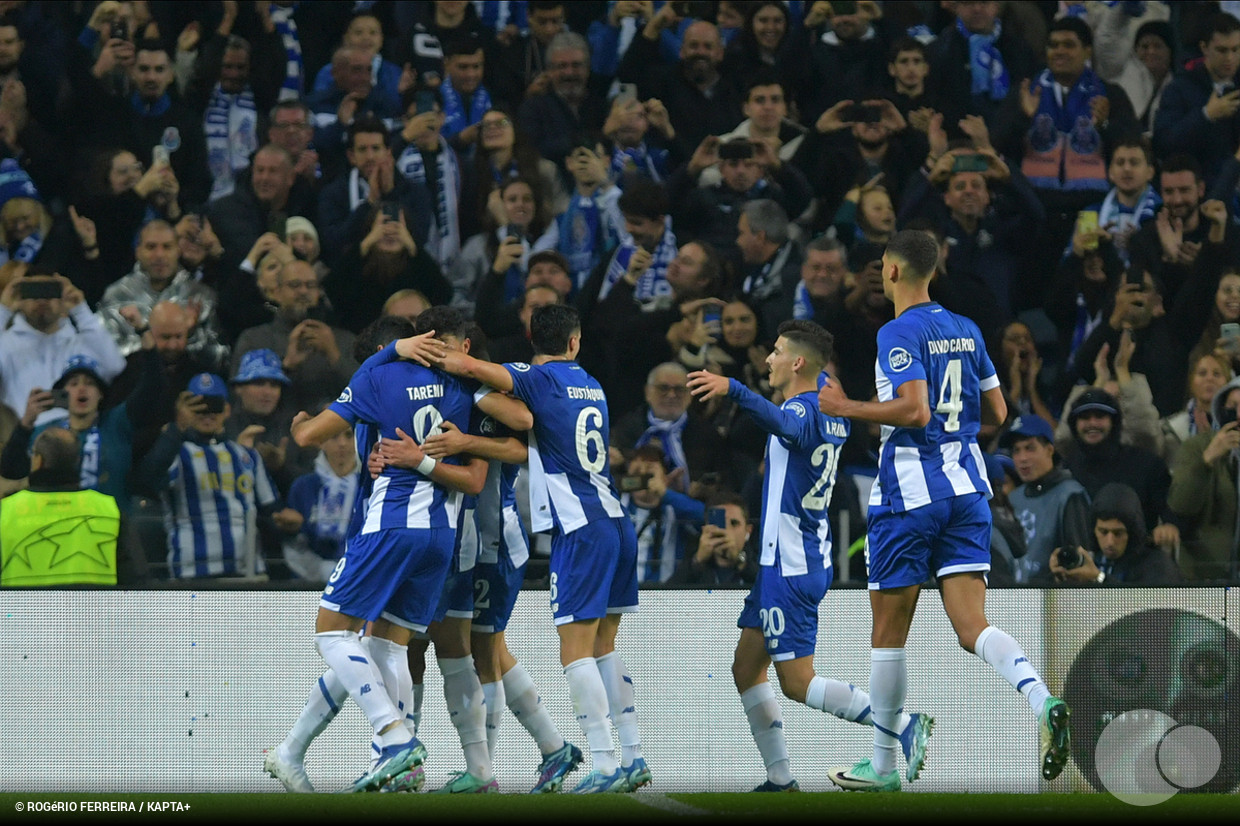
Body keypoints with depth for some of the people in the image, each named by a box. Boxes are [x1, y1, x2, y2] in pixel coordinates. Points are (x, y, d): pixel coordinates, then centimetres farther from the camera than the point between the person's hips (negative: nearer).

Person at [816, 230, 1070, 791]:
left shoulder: (899, 334, -10)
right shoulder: (966, 330, 12)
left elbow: (914, 410, -22)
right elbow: (997, 412, 16)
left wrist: (846, 408, -12)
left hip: (908, 492, -6)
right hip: (966, 487, 6)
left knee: (888, 634, 6)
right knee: (972, 627, -3)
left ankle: (883, 765, 13)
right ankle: (1041, 700, -31)